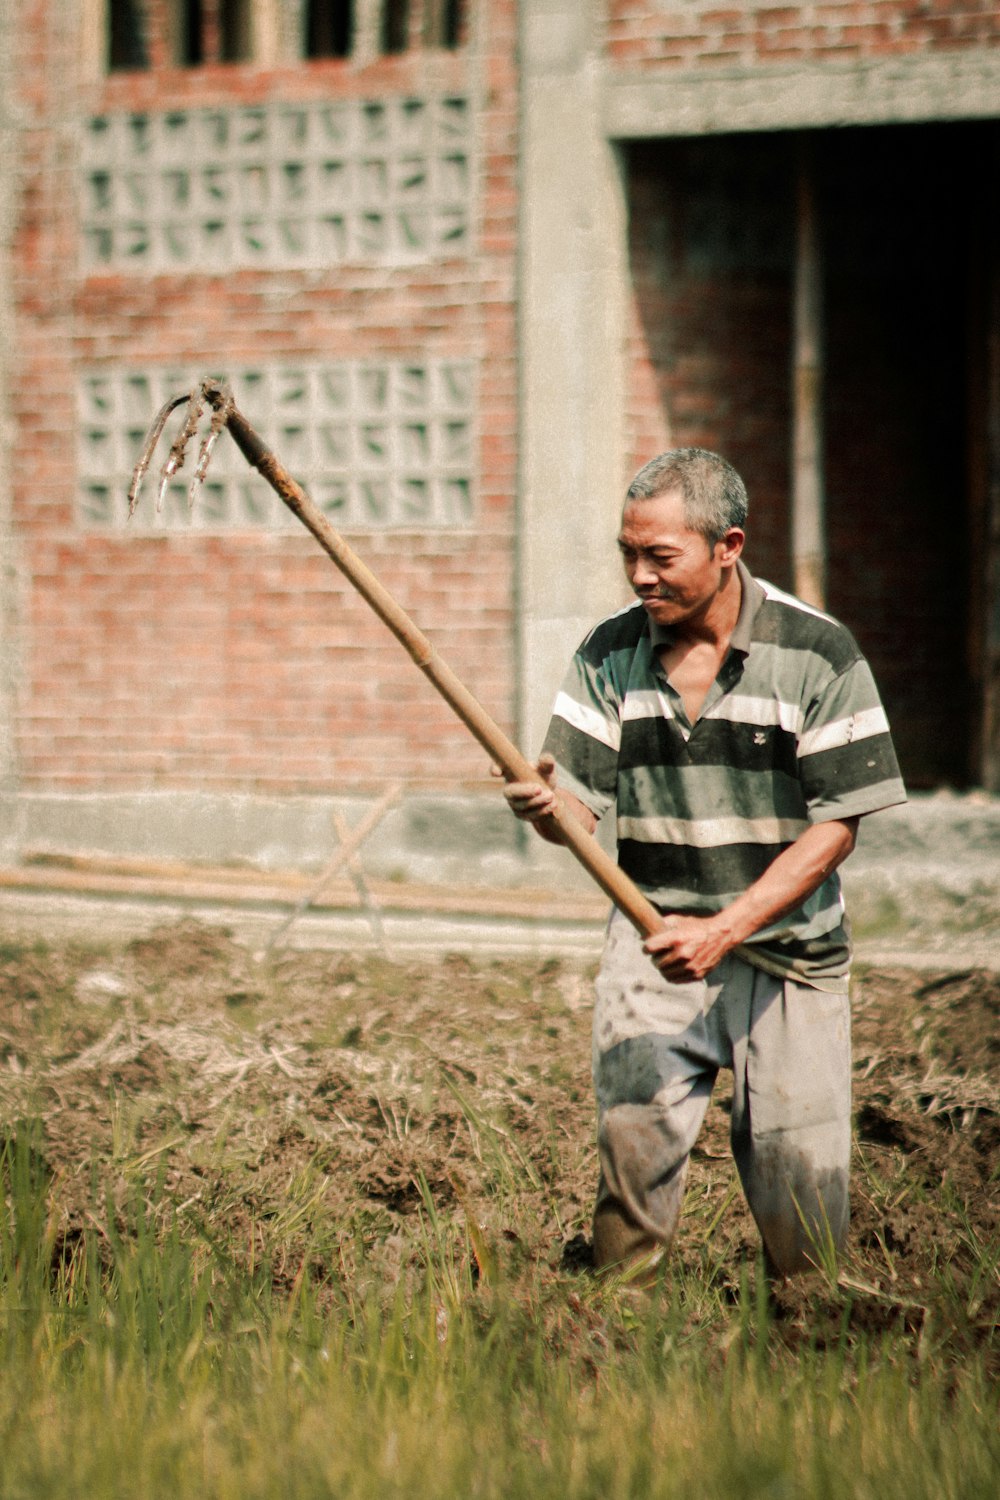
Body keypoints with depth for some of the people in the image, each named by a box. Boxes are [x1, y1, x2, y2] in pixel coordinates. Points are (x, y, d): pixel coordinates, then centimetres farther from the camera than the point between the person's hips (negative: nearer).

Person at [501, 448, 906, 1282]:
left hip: (788, 946, -1)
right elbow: (580, 803, 0)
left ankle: (803, 1317, 27)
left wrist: (722, 932, -19)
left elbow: (836, 825, -9)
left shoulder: (817, 653, -7)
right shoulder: (610, 655, 2)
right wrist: (546, 808, -27)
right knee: (635, 1129, -22)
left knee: (803, 1202, -4)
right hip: (655, 934, 2)